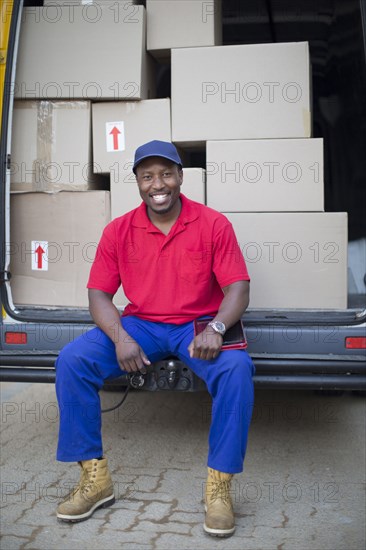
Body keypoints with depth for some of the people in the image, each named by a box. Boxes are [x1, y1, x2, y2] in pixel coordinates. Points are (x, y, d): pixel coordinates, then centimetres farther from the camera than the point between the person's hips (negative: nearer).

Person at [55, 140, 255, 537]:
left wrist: (215, 329, -27)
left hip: (197, 326, -2)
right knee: (71, 361, -20)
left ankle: (219, 486, -17)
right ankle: (94, 478, -8)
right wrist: (120, 338, -18)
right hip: (139, 324, 2)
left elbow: (238, 288, -7)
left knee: (237, 368, -33)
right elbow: (99, 294, 1)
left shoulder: (213, 225, -5)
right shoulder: (118, 231, 1)